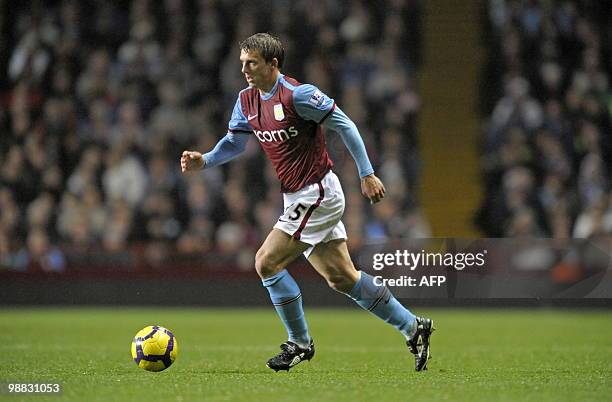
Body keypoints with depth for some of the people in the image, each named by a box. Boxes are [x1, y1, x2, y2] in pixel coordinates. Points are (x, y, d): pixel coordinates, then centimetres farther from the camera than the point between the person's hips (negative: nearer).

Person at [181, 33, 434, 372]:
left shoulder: (297, 95, -17)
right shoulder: (246, 101, 7)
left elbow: (344, 125, -15)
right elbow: (233, 143, 15)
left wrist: (367, 174, -15)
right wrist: (203, 160, -4)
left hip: (317, 194, -9)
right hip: (298, 198, 9)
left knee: (266, 262, -11)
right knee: (341, 277, 10)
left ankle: (299, 343, 2)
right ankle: (413, 327, 19)